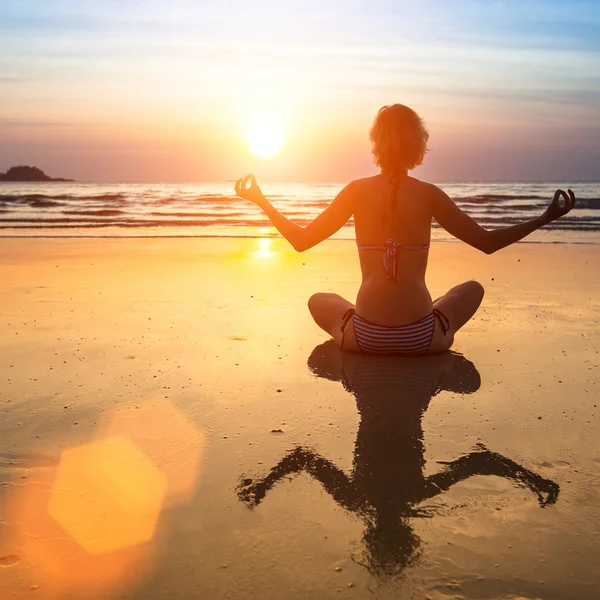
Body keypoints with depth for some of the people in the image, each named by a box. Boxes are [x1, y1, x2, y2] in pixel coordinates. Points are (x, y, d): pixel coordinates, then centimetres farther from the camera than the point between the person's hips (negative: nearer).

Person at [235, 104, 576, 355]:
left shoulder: (357, 191, -3)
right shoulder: (428, 194, -5)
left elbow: (301, 240, 2)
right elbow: (488, 243, 0)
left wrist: (260, 200, 13)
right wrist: (546, 219, 9)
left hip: (364, 338, 0)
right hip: (423, 340, 0)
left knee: (319, 301, 32)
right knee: (473, 289, 29)